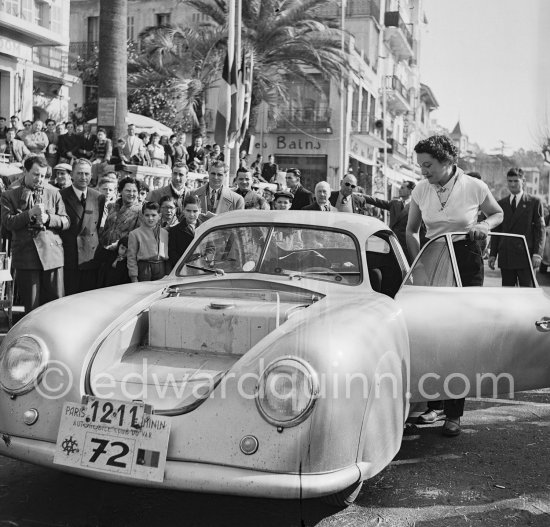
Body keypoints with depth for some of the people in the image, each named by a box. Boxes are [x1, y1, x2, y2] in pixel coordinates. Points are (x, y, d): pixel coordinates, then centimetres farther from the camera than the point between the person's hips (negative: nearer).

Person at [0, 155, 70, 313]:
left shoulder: (53, 193, 14)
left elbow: (66, 222, 9)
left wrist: (48, 218, -10)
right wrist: (30, 213, -17)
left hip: (52, 254, 1)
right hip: (25, 257, -1)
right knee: (31, 307, 3)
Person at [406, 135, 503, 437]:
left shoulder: (474, 187, -9)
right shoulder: (421, 191, -1)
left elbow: (497, 213, 9)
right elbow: (411, 230, 11)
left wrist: (485, 225, -12)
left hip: (466, 263, -3)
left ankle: (454, 414, 5)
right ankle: (435, 405, 19)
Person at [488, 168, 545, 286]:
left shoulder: (534, 202, 5)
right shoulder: (501, 203, 14)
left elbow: (540, 229, 1)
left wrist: (537, 253, -9)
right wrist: (492, 254, 8)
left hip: (525, 256, -3)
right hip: (505, 257, 3)